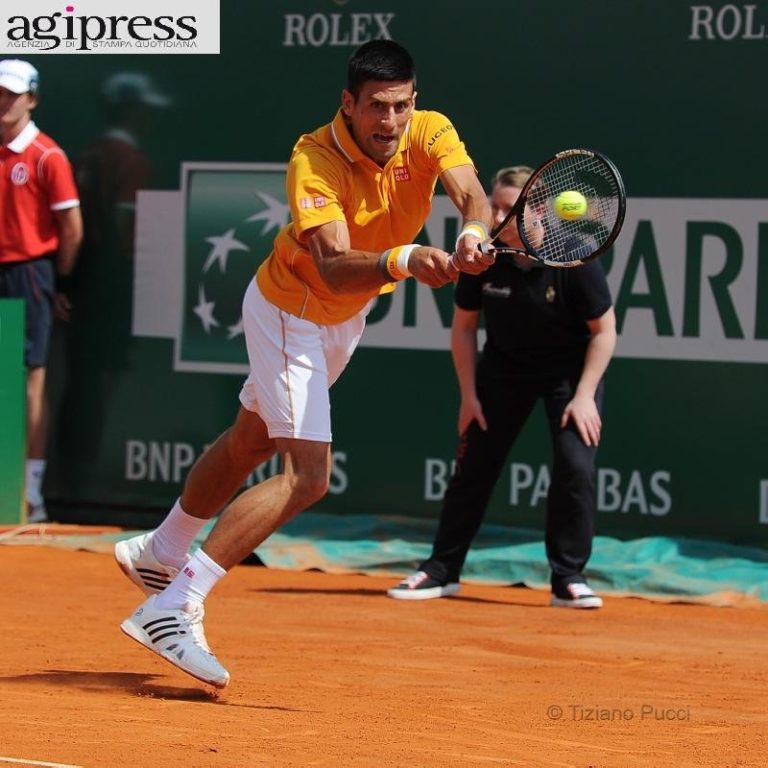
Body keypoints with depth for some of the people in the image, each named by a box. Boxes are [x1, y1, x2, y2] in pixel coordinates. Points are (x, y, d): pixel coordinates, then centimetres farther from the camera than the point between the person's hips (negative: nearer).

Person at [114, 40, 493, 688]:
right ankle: (170, 609, -18)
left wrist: (472, 236, -57)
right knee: (307, 475, -19)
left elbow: (473, 196, -34)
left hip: (344, 319, 7)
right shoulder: (314, 161, -31)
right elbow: (334, 268, -42)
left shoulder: (430, 134, -17)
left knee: (251, 442, 24)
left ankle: (158, 554, 46)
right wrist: (405, 260, -60)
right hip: (289, 311, -7)